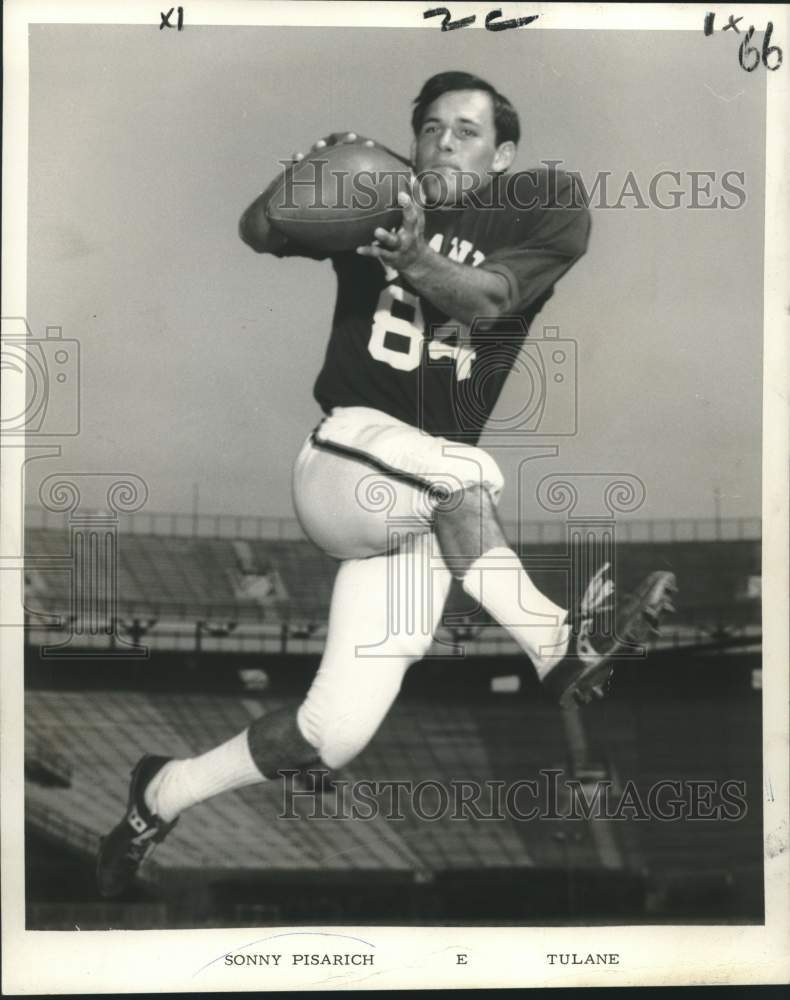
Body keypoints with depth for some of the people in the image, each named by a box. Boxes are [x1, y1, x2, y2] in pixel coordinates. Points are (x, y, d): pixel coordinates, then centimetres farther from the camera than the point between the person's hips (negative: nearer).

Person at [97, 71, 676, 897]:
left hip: (428, 504, 2)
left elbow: (486, 298, -16)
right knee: (462, 468, -37)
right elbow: (258, 234, -1)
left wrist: (417, 263, -36)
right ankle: (559, 651, -24)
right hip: (344, 462, -1)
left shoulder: (535, 212, 3)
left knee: (336, 733, -4)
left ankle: (162, 796, 15)